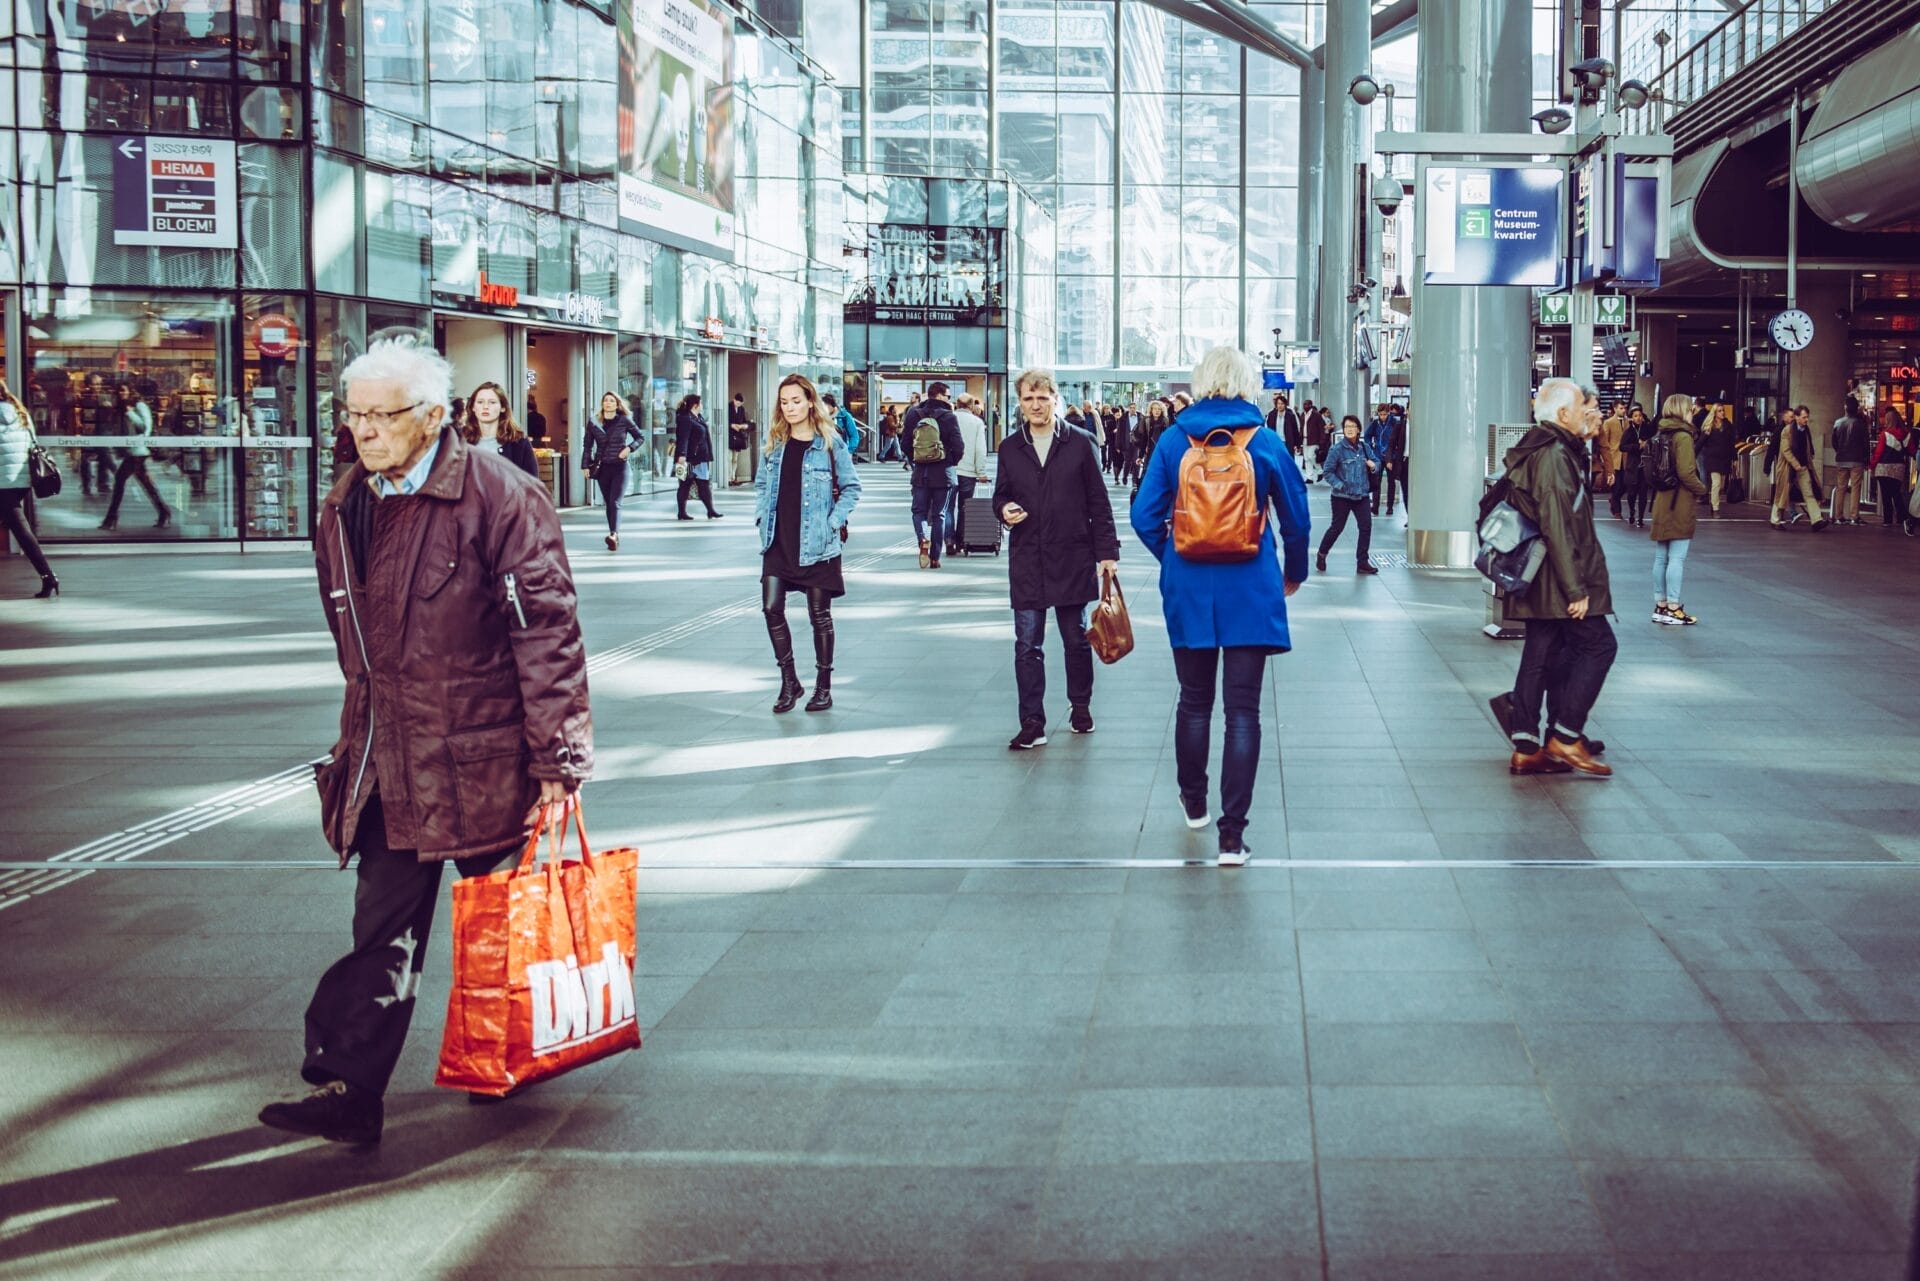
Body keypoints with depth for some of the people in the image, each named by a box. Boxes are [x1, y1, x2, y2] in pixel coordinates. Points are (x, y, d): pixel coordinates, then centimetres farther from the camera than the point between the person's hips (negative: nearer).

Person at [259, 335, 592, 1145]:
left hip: (482, 757, -5)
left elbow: (546, 630, -15)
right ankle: (349, 1092, 3)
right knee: (384, 929, 4)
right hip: (389, 761, 5)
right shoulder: (347, 508, 9)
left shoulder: (498, 497, -13)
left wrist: (556, 759, -17)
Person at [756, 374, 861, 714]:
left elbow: (851, 487, -1)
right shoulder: (774, 442, 8)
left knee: (819, 614, 4)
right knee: (771, 608, -5)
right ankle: (789, 681, 9)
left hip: (816, 543, -3)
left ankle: (824, 686, 15)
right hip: (778, 542, 4)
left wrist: (834, 522, -10)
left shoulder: (830, 443, -4)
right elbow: (761, 484, 16)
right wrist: (762, 516, 2)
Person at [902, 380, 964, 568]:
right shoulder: (949, 417, -11)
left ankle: (923, 539, -17)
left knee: (919, 511, 13)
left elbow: (906, 443, 4)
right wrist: (951, 463, 8)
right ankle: (935, 558, 9)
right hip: (943, 474, -2)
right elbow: (959, 447, -12)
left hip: (920, 473, 2)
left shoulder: (913, 415, -1)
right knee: (939, 515, 9)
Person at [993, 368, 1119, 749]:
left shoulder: (1080, 444, 0)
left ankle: (1081, 706, 28)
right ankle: (1032, 722, 3)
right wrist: (1004, 509, -9)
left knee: (1076, 639, 11)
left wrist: (1107, 551, -2)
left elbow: (1098, 502, 1)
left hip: (1072, 559, -1)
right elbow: (1001, 493, 16)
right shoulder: (1010, 448, 6)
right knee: (1027, 643, -1)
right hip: (1026, 561, 2)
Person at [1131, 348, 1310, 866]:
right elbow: (1296, 518, 2)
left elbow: (1145, 516, -2)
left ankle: (1194, 803, 35)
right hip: (1251, 591, -2)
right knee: (1243, 710, 1)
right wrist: (1295, 573, 20)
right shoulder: (1267, 443, -6)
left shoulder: (1174, 441, -4)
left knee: (1194, 701, 18)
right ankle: (1232, 833, -2)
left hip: (1189, 590, 2)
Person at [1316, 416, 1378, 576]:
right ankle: (1321, 555, 29)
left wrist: (1374, 466, -5)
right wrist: (1339, 485, -19)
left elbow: (1376, 463, 18)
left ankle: (1362, 562, 5)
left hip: (1362, 495, 4)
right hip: (1342, 496, -4)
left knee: (1366, 526, -3)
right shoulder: (1337, 449, -10)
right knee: (1337, 527, 6)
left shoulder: (1364, 447, 5)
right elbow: (1328, 472, -9)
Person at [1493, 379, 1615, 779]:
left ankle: (1526, 748, 11)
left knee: (1541, 656, 10)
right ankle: (1565, 737, -3)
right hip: (1557, 578, -10)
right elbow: (1558, 528, -22)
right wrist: (1575, 588, -21)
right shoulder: (1555, 456, -16)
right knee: (1598, 645, -3)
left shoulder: (1542, 451, 16)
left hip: (1537, 580, 10)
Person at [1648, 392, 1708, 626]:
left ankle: (1660, 606, 17)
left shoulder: (1662, 435, 9)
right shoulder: (1683, 436, -13)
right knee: (1677, 558, -4)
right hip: (1681, 505, -8)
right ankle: (1673, 609, -4)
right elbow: (1685, 473, -19)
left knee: (1660, 558, 11)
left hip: (1662, 502, 8)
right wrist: (1702, 489, -5)